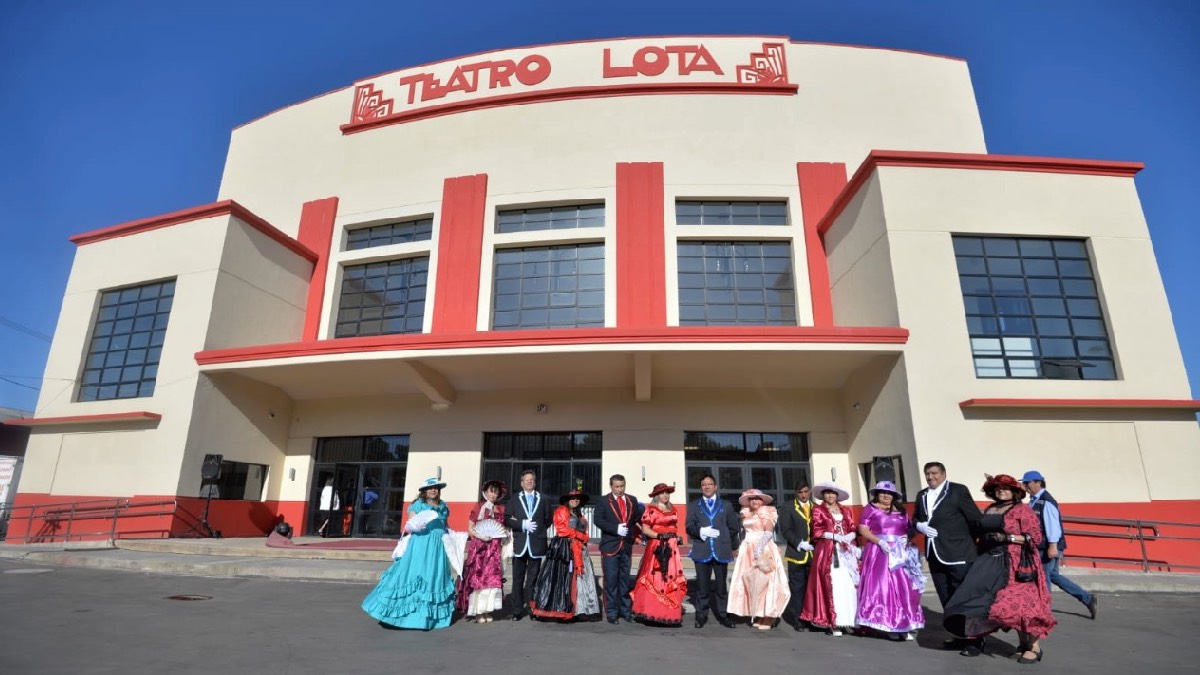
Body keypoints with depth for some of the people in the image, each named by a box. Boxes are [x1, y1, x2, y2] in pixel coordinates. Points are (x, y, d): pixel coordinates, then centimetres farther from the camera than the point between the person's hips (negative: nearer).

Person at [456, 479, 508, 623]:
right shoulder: (478, 507, 1)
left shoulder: (501, 509, 11)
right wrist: (481, 536, -15)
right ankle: (478, 611, 2)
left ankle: (487, 610, 7)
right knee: (478, 577, -5)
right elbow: (469, 529, -1)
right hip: (479, 547, -3)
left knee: (492, 578, -1)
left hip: (494, 548, 3)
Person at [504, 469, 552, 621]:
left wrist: (539, 529, -2)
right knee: (518, 578, 4)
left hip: (536, 544, 0)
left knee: (533, 577, 6)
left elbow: (548, 519, 11)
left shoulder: (543, 499, 9)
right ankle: (517, 610, 11)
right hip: (519, 543, 0)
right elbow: (507, 519, -1)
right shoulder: (514, 499, 7)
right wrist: (522, 524, -13)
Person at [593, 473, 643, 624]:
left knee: (625, 579, 11)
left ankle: (626, 610, 21)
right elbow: (598, 520, -12)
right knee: (611, 580, -1)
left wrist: (634, 534, -6)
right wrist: (616, 528, -20)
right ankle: (611, 612, 9)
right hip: (610, 546, -3)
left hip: (627, 546, 4)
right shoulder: (603, 501, -3)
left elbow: (638, 518, 10)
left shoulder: (632, 501, 9)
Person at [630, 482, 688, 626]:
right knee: (655, 578, -8)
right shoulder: (651, 510, -4)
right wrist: (659, 536, -20)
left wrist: (677, 537, 8)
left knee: (671, 579, 6)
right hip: (657, 547, -7)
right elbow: (645, 529, -9)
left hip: (671, 548, 7)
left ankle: (669, 612, 14)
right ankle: (651, 611, -1)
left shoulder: (672, 509, 17)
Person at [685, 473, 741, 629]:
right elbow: (689, 526, -1)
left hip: (721, 550, 0)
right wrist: (701, 531, -17)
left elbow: (734, 527, 10)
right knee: (702, 585, 3)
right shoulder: (694, 505, 11)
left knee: (721, 585, 6)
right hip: (702, 550, 0)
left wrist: (725, 540, 5)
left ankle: (723, 615, 16)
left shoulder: (726, 505, 12)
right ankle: (701, 615, 12)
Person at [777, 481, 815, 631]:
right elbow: (785, 530, -5)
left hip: (813, 554, 3)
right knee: (797, 588, 1)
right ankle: (797, 619, 9)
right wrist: (800, 543, -15)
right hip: (797, 553, -3)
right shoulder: (788, 508, 2)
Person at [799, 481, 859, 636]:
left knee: (849, 585, -3)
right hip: (827, 552, -3)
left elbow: (853, 530, 14)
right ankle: (833, 623, -4)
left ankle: (848, 620, 8)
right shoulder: (818, 510, 7)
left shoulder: (846, 510, 18)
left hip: (847, 551, 3)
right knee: (832, 586, -8)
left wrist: (849, 537, -8)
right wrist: (835, 536, -12)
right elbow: (817, 531, 0)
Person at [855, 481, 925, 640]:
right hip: (879, 553, -4)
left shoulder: (901, 511, 14)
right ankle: (888, 626, -1)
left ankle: (904, 626, 5)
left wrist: (905, 539, -4)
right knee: (881, 587, -6)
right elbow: (863, 530, -5)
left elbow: (908, 530, 18)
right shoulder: (870, 509, 1)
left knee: (904, 588, 0)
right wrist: (879, 541, -16)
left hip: (900, 554, 4)